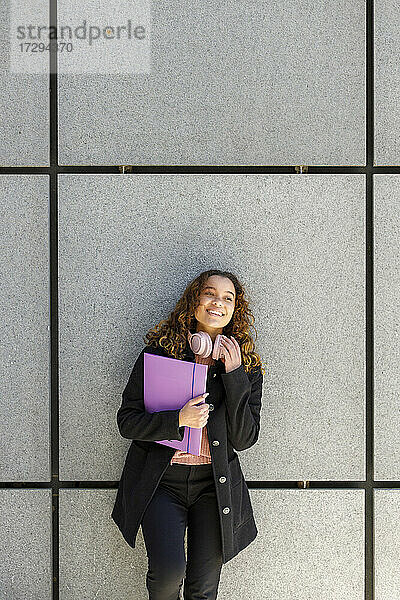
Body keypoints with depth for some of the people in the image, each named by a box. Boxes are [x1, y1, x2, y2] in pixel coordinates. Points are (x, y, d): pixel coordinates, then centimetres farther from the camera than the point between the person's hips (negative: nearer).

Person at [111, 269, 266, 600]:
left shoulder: (248, 368, 1)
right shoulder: (158, 352, -3)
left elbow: (244, 439, -5)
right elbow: (127, 421, -3)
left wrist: (234, 374, -14)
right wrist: (178, 420, -19)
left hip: (215, 485, 2)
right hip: (161, 480, -1)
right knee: (169, 572, -19)